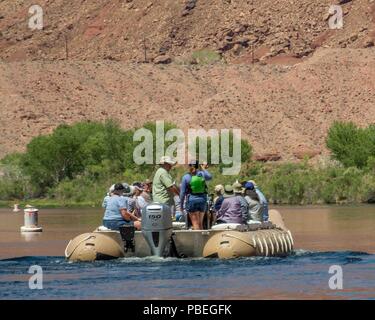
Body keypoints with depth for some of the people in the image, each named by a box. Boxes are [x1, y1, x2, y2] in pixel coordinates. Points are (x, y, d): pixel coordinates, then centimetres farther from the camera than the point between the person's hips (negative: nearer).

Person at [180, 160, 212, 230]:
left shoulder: (186, 177, -5)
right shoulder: (202, 174, 0)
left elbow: (182, 193, -4)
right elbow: (210, 177, 17)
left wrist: (181, 205, 4)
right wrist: (204, 169, 30)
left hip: (192, 200, -4)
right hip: (202, 199, 4)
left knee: (195, 223, -5)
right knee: (200, 223, 15)